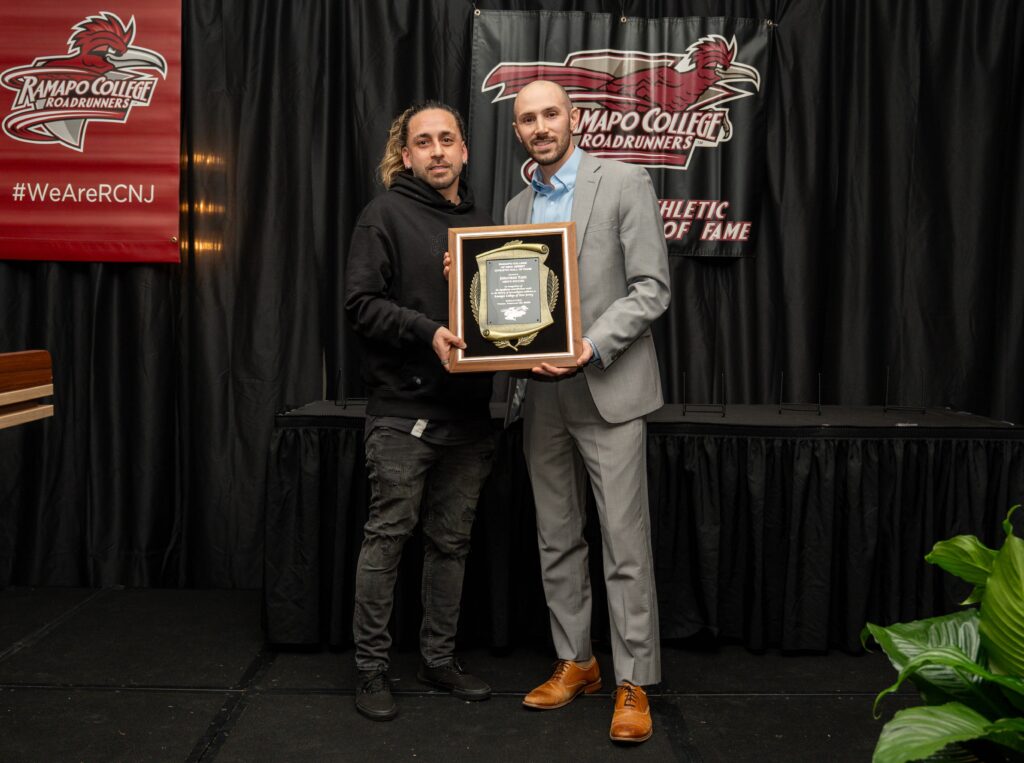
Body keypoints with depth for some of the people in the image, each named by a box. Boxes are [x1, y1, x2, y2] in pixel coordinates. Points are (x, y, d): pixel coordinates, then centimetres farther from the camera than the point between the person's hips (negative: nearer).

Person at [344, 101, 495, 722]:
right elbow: (361, 303, -10)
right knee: (388, 536, 1)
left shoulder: (481, 221, 15)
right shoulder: (386, 215, -1)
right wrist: (426, 331, -23)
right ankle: (372, 666, 14)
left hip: (469, 410, 6)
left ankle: (440, 657, 26)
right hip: (403, 410, -5)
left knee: (452, 541, 12)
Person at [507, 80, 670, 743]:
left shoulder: (625, 182, -2)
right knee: (558, 540, 12)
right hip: (542, 396, 6)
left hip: (608, 391, -6)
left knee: (625, 543, -3)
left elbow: (652, 289, -8)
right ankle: (575, 662, 26)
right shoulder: (517, 207, 15)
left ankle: (635, 683, 9)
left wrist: (591, 347, -19)